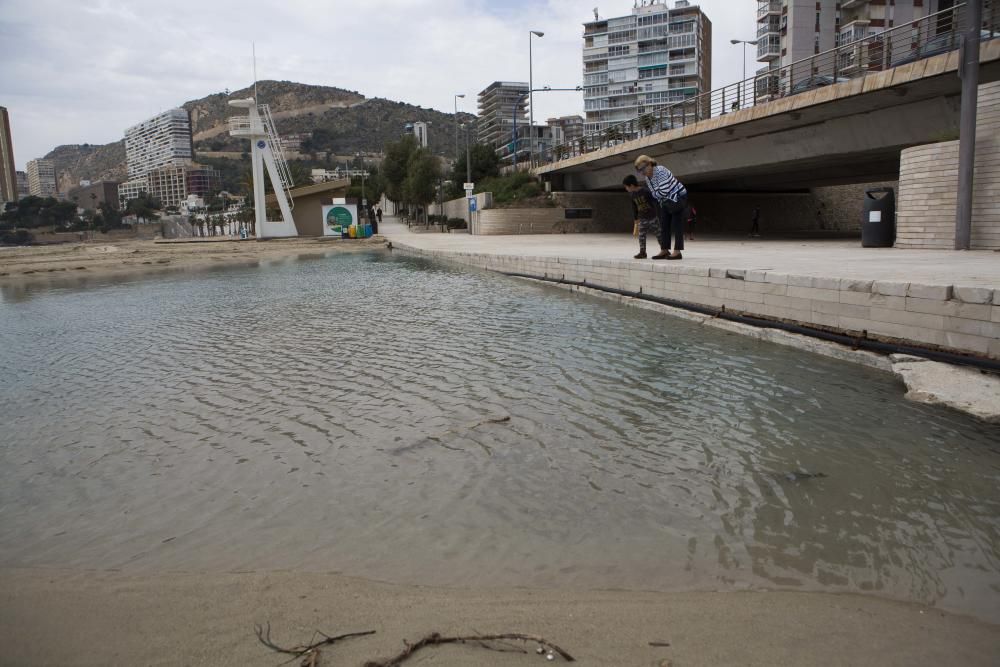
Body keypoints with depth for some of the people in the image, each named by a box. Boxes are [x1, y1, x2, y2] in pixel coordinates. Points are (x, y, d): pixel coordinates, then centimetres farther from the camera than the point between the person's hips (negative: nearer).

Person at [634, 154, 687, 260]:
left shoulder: (660, 171, -25)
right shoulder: (647, 178, 2)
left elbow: (663, 191, -28)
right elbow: (654, 193, 10)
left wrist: (656, 194, -10)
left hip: (678, 197, -9)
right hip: (666, 201, 9)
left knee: (676, 225, -10)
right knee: (664, 226, 5)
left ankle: (677, 252, -12)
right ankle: (664, 251, 9)